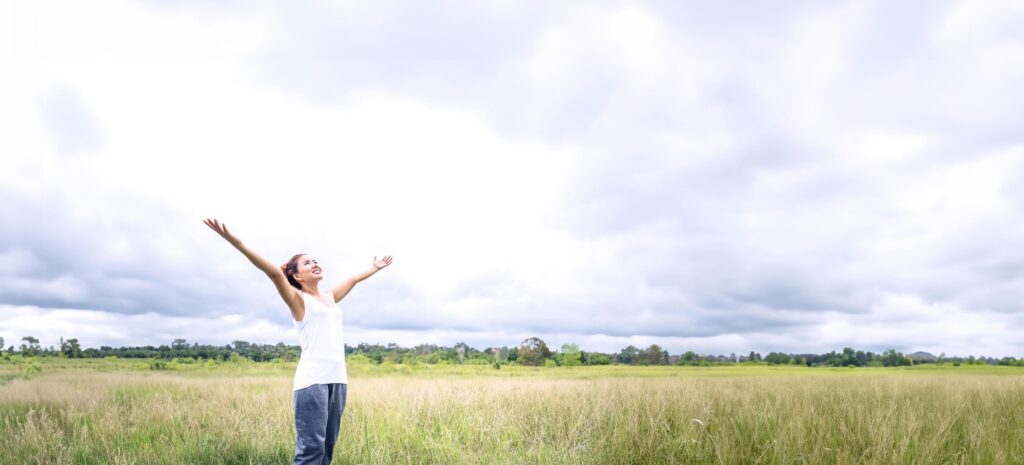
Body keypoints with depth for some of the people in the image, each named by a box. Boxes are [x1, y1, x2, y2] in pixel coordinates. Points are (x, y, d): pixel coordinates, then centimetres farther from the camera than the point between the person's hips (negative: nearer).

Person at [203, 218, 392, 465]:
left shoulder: (330, 297, 20)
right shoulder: (298, 299, 2)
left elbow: (353, 279, 36)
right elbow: (274, 272, -12)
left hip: (338, 379, 7)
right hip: (312, 380, -7)